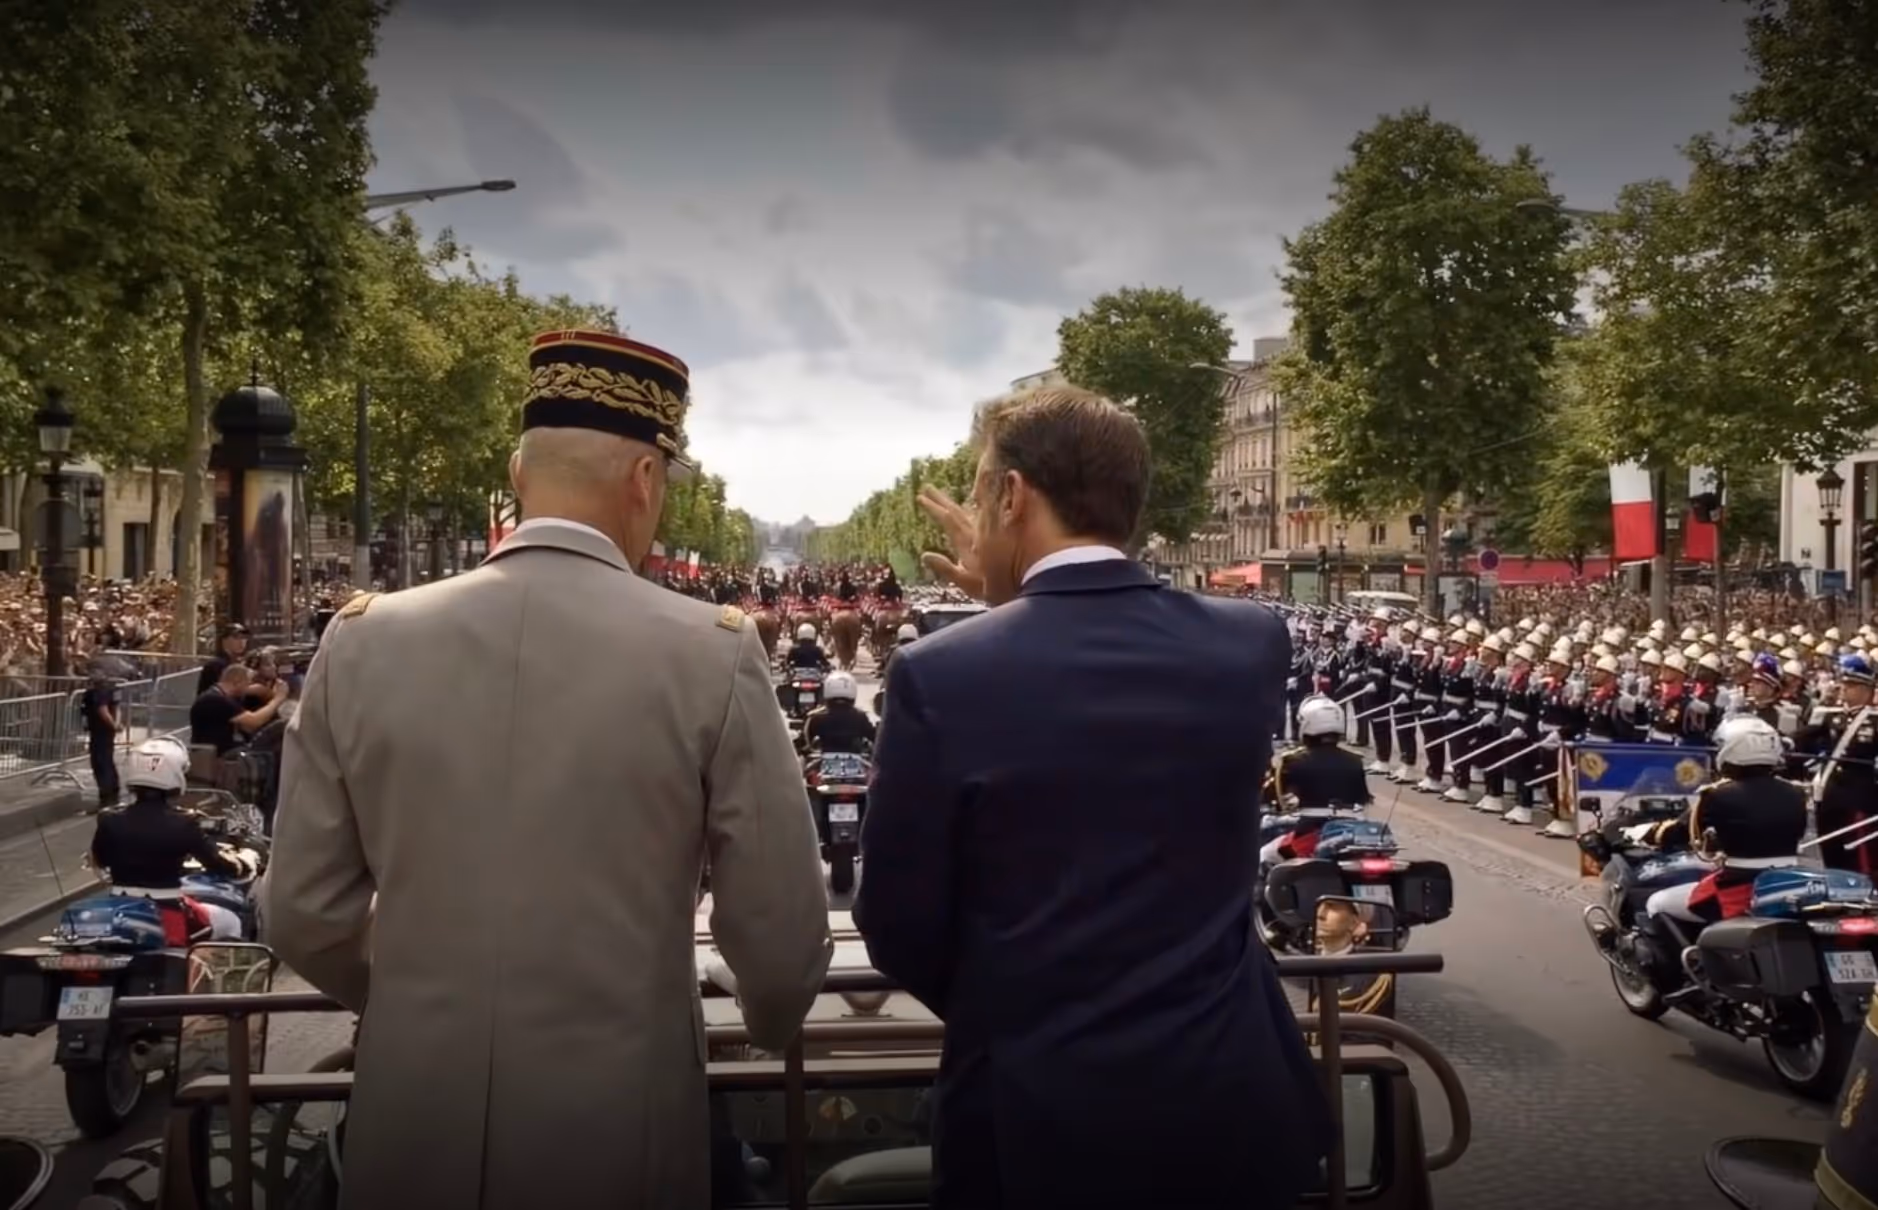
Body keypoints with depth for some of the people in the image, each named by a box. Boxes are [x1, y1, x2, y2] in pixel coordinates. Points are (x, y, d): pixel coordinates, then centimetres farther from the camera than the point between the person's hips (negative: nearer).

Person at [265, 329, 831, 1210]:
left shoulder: (361, 643, -5)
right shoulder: (711, 652, -13)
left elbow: (304, 916, 1)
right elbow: (783, 938, -9)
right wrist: (769, 1029, 13)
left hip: (409, 1125, 3)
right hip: (618, 1130, -2)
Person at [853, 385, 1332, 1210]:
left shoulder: (941, 675, -18)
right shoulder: (1253, 643, -6)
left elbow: (900, 929, -9)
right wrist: (1019, 596, 16)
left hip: (1038, 1114, -4)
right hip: (1231, 1102, 4)